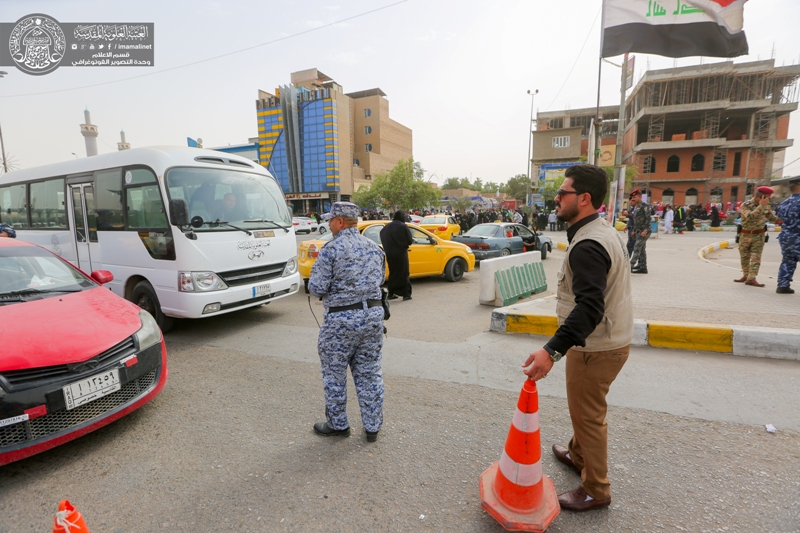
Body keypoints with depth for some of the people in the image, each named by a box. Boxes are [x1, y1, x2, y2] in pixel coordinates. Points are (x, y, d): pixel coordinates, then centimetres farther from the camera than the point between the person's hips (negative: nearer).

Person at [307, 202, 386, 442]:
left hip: (341, 319, -6)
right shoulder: (374, 247, 7)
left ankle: (338, 425, 28)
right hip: (374, 313, 6)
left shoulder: (331, 249, -12)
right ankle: (372, 426, 25)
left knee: (334, 375, 13)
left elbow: (317, 288, -14)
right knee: (369, 373, 15)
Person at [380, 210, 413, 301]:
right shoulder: (404, 227, -11)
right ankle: (406, 294, 3)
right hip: (401, 253, -5)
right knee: (403, 273, 3)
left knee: (393, 273, 15)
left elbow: (383, 240, 7)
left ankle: (391, 293, 17)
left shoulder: (386, 227, 5)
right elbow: (410, 241, -8)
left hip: (390, 254, 5)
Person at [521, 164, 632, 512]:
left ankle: (595, 491, 25)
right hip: (612, 337, 10)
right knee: (583, 408, 26)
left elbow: (589, 307, -36)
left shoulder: (587, 246, -26)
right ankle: (578, 455, 47)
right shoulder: (604, 232, 8)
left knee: (588, 416, 6)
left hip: (595, 348, -10)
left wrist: (552, 350, -42)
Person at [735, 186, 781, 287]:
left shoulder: (766, 206, 2)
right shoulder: (745, 205, -12)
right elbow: (750, 216, -29)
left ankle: (751, 279, -4)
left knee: (756, 258, -4)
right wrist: (761, 206, -31)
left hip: (759, 236, 2)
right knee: (744, 257, 9)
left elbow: (772, 218, 12)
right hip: (745, 235, -2)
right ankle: (746, 275, 24)